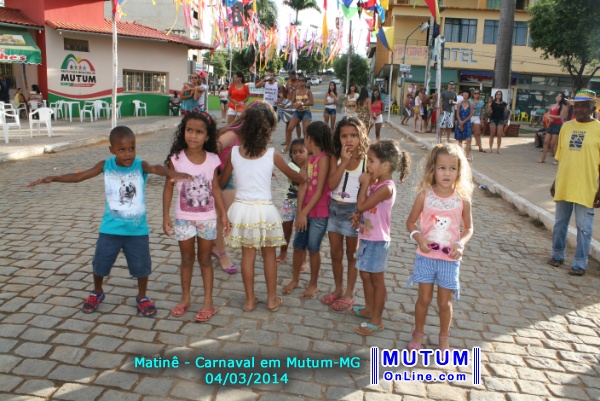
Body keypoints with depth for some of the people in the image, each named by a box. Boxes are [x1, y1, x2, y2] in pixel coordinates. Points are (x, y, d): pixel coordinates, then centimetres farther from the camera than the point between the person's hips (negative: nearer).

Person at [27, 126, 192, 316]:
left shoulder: (140, 165, -15)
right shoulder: (106, 165, -6)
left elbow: (156, 168, -36)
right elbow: (79, 176, -1)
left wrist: (170, 172, -58)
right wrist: (53, 178, -14)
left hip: (137, 229, -2)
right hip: (110, 228, 2)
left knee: (141, 265, 7)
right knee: (100, 263, 13)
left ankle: (142, 297, 32)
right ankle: (97, 293, 42)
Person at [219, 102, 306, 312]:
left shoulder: (234, 153, -6)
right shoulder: (272, 155, -9)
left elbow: (221, 181, 7)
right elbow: (293, 176, 7)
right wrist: (304, 179, 29)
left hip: (242, 208, 2)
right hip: (264, 210, -1)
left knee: (248, 255, 14)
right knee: (269, 254, 15)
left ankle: (250, 299, 24)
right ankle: (272, 299, 26)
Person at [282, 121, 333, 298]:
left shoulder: (324, 158, -14)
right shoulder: (309, 159, 9)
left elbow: (319, 190, -17)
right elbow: (303, 186, 2)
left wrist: (304, 212, -15)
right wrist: (299, 212, -7)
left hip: (319, 213, -7)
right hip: (305, 211, 7)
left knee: (313, 249, 4)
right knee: (298, 246, 13)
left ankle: (313, 284, 22)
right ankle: (295, 279, 31)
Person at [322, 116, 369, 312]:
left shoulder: (366, 160, -11)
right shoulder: (336, 158, -4)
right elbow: (331, 184, -15)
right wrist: (344, 161, -20)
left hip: (353, 210, -3)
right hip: (334, 208, 3)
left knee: (352, 254, 11)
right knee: (335, 253, 14)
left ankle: (349, 294, 25)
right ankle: (338, 289, 33)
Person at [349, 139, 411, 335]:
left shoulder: (385, 187, -22)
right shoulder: (377, 184, 6)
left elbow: (361, 205, -25)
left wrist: (365, 184, -15)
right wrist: (359, 217, -5)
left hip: (377, 241, -9)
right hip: (367, 238, 9)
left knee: (376, 279, 3)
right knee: (365, 275, 20)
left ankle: (376, 320, 15)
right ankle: (369, 308, 38)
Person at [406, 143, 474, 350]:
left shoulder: (462, 199, -7)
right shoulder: (424, 195, -9)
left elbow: (469, 228, 4)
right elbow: (411, 222, 0)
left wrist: (460, 243, -15)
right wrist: (418, 237, -18)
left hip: (450, 258, 0)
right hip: (426, 256, 0)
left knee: (445, 302, 11)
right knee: (424, 298, 11)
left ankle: (444, 336, 34)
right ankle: (418, 333, 33)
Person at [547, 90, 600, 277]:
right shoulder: (566, 126, 7)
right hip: (563, 185, 4)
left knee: (584, 227, 3)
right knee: (560, 223, 15)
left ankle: (580, 263, 15)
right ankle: (557, 255, 30)